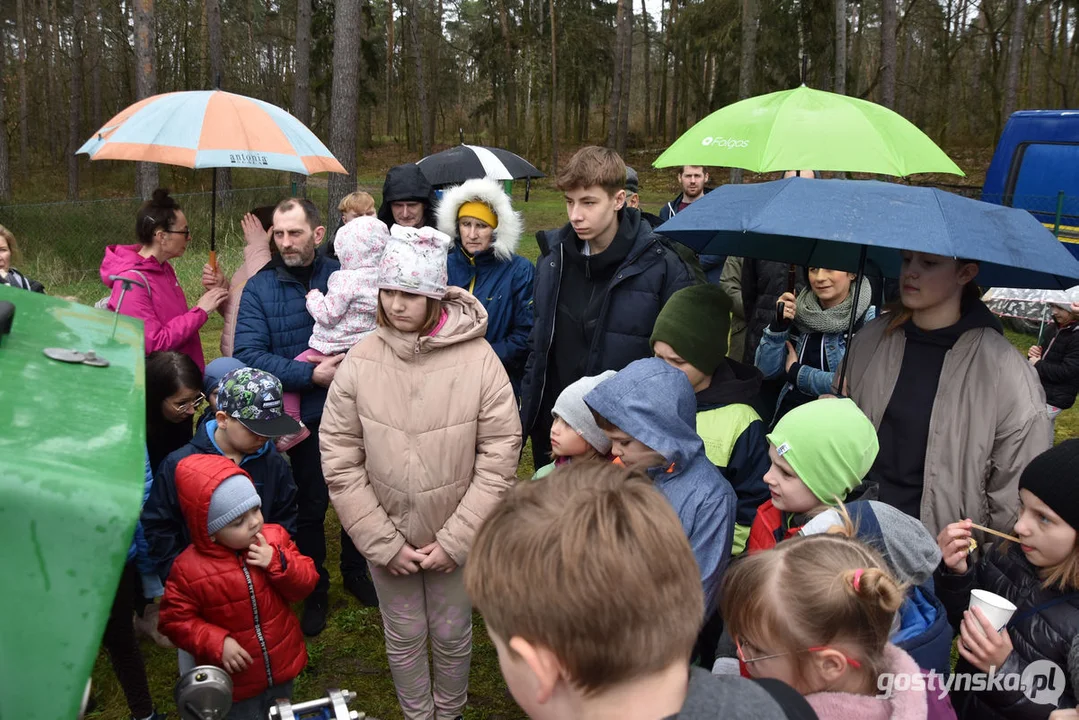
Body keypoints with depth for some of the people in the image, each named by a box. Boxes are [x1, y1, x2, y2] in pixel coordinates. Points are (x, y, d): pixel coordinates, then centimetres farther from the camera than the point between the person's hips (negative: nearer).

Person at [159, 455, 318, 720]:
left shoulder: (275, 538, -12)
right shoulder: (189, 569, -22)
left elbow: (306, 583, -9)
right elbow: (176, 620, -12)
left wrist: (278, 562, -27)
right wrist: (217, 643, -23)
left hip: (283, 666, 4)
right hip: (236, 681, -4)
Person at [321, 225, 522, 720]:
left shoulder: (478, 359, -15)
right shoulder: (359, 362, -10)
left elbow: (499, 455, -14)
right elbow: (340, 459, -8)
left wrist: (455, 540, -14)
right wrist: (383, 542, -10)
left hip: (456, 536, -1)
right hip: (386, 536, 1)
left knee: (452, 635, 17)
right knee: (404, 637, 18)